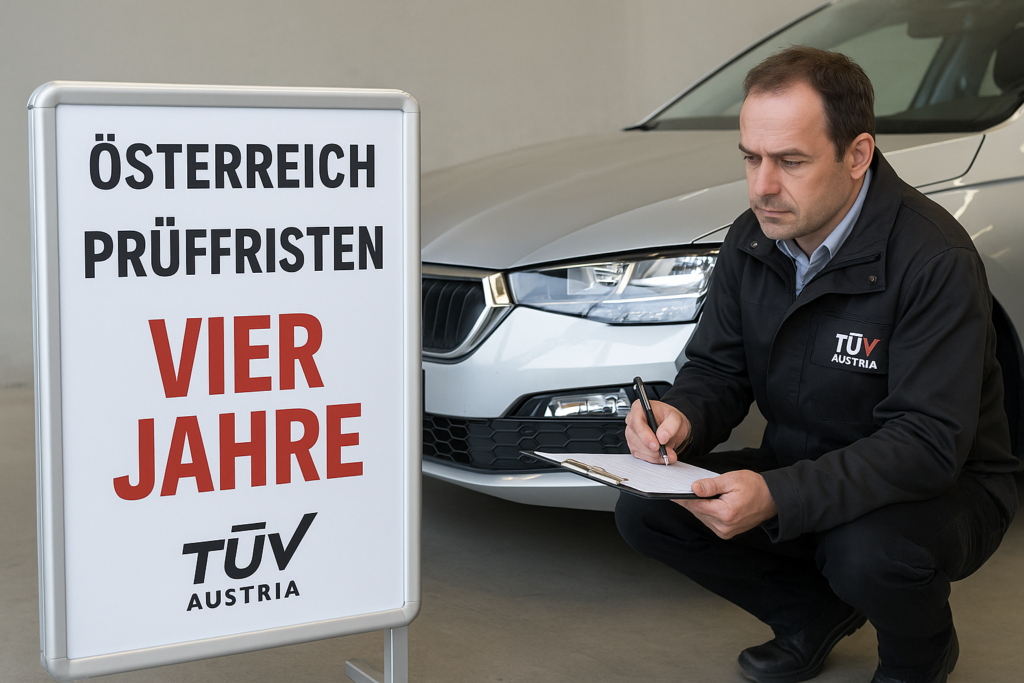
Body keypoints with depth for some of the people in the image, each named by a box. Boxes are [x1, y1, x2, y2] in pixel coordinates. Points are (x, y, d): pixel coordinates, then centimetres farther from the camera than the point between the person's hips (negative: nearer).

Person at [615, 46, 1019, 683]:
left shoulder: (934, 259, -27)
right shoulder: (751, 241, -4)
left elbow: (929, 440, -32)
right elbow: (718, 369, 3)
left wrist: (778, 497, -43)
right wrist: (683, 418, -23)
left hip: (944, 487, -6)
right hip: (804, 471, 6)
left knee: (869, 552, -39)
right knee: (644, 509, -10)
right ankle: (817, 613, 12)